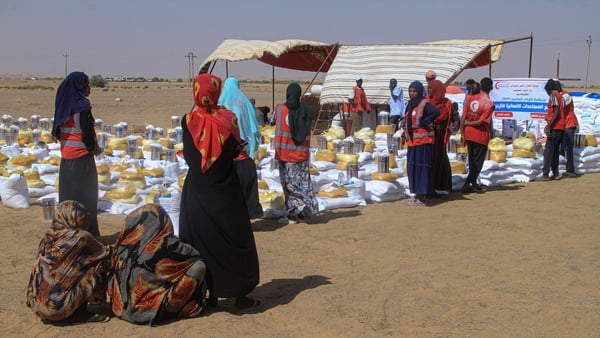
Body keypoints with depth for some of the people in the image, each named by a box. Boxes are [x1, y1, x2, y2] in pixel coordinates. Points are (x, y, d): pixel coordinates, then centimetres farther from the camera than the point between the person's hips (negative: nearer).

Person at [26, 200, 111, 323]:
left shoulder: (47, 238, 6)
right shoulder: (80, 237, -10)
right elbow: (105, 253, 6)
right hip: (60, 306, -7)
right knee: (99, 265, 2)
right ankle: (96, 311, 7)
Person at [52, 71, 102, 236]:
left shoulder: (64, 105, 7)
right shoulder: (82, 106, -14)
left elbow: (57, 132, 11)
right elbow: (87, 133, -17)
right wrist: (95, 148, -2)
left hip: (66, 156, 7)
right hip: (82, 156, -7)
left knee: (68, 194, 14)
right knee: (86, 195, 0)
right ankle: (88, 231, 4)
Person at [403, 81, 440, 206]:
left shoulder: (424, 104, -11)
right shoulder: (410, 104, 13)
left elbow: (436, 112, -28)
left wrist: (423, 123, -21)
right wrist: (406, 132, 11)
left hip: (422, 140, -9)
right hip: (412, 140, 9)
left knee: (421, 167, -7)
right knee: (412, 167, 10)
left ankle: (420, 197, -4)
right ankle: (417, 194, 18)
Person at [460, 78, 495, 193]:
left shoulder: (471, 98, -1)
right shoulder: (489, 104, -13)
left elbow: (463, 117, -3)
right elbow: (481, 121, -19)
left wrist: (462, 132, 3)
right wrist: (468, 123, -4)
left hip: (469, 134, 5)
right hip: (481, 136, -5)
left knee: (472, 160, 15)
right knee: (478, 161, 5)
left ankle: (473, 183, 22)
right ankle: (467, 183, -2)